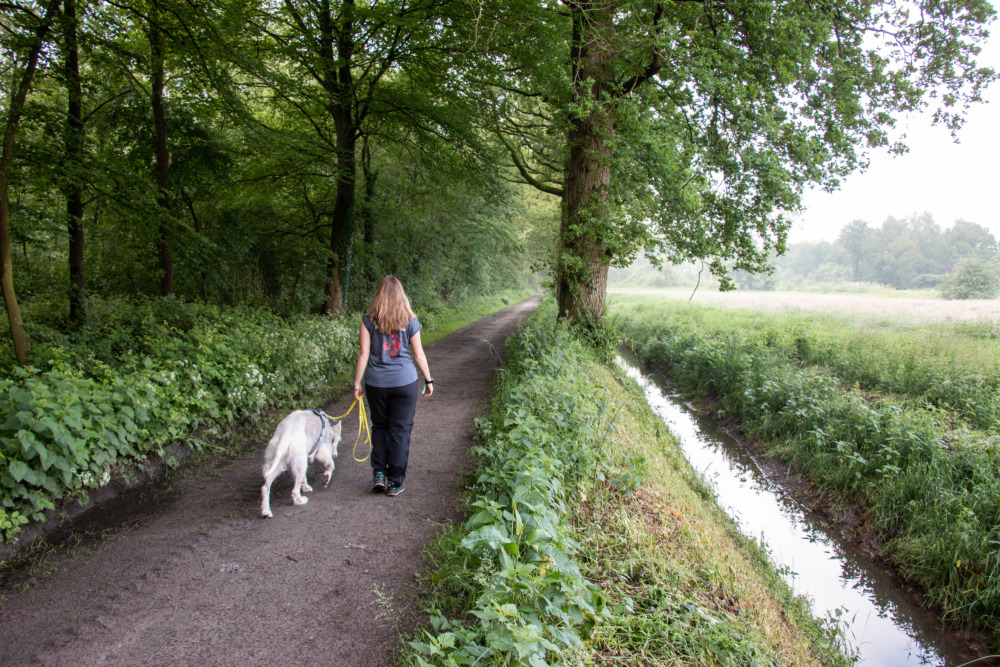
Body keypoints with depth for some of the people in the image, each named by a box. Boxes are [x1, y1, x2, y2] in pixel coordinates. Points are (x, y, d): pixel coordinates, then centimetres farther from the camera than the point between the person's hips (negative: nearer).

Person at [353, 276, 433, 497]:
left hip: (376, 382, 1)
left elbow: (364, 353, -4)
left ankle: (379, 474, 14)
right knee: (400, 430, 7)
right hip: (405, 382, -1)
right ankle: (395, 482, 11)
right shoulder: (410, 321, -2)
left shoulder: (368, 320, -3)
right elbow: (419, 355, 3)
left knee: (379, 427, 19)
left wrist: (357, 382, 4)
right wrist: (428, 380, 14)